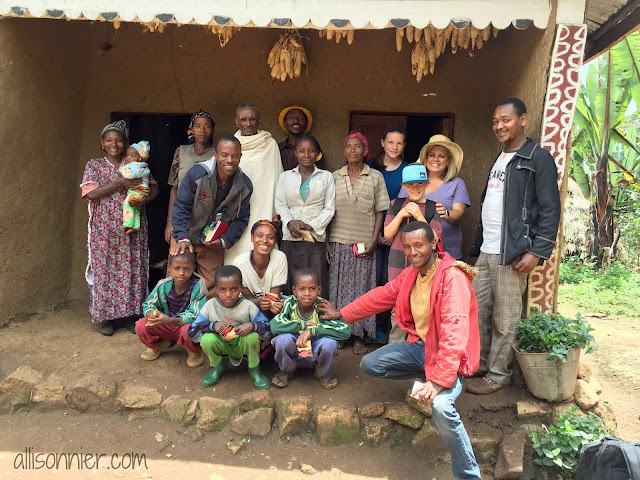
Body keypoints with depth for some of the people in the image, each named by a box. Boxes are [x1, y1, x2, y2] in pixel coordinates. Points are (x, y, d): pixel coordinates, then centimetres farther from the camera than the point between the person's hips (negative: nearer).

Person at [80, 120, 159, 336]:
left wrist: (144, 199, -16)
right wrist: (120, 184, -16)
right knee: (105, 269, 2)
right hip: (104, 228, -1)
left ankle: (130, 314, 14)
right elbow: (90, 193, -7)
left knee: (132, 269, 3)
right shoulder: (93, 165, 6)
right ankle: (107, 316, 13)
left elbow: (153, 187, 6)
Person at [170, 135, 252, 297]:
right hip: (186, 240, -2)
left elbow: (241, 219, 1)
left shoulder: (245, 185, -7)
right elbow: (181, 207, -14)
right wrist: (182, 238, -25)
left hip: (214, 244, 2)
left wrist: (224, 241, -14)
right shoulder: (197, 173, -17)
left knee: (209, 289, 4)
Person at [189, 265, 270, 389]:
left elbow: (267, 327, -15)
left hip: (242, 345, -1)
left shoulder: (248, 306, -16)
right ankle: (219, 366, 6)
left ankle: (254, 369, -1)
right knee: (207, 339, -30)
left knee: (252, 337, -34)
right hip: (222, 346, 1)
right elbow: (193, 331, -12)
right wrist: (212, 325, -30)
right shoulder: (210, 306, -12)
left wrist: (252, 326, -37)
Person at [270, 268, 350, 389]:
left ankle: (324, 373, 5)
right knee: (283, 338, -30)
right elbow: (274, 326, -33)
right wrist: (304, 325, -30)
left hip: (315, 355, 0)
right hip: (293, 355, 1)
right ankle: (287, 371, 5)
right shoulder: (289, 303, -17)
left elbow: (346, 331, -31)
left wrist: (312, 330, -35)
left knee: (329, 343, -31)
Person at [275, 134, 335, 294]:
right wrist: (290, 223, -11)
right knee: (289, 286, -1)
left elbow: (329, 209, 5)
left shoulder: (326, 177, 11)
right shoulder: (285, 176, 15)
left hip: (315, 238, -1)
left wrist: (310, 226, -8)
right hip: (290, 239, 1)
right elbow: (280, 205, 8)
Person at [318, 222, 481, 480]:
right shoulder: (411, 274, 2)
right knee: (369, 364, -1)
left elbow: (454, 333, -31)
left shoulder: (452, 276, -24)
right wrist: (342, 313, 20)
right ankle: (423, 377, 14)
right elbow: (381, 296, 14)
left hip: (449, 354, -8)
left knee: (441, 406, -32)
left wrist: (438, 381, -35)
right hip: (419, 344, 8)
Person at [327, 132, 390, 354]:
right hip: (338, 242, 1)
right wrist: (326, 242, 0)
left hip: (364, 244, -1)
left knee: (361, 288, 2)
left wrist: (373, 241, -6)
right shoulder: (334, 177, 7)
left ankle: (359, 337, 12)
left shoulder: (375, 177, 4)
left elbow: (379, 212, 3)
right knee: (338, 286, 3)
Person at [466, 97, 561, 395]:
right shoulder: (498, 160, 19)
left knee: (504, 320, 1)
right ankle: (480, 365, 26)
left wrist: (537, 252, -18)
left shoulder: (538, 159, -6)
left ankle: (498, 374, 15)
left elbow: (550, 210, -12)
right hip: (485, 252, 8)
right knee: (477, 311, 12)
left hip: (511, 254, -8)